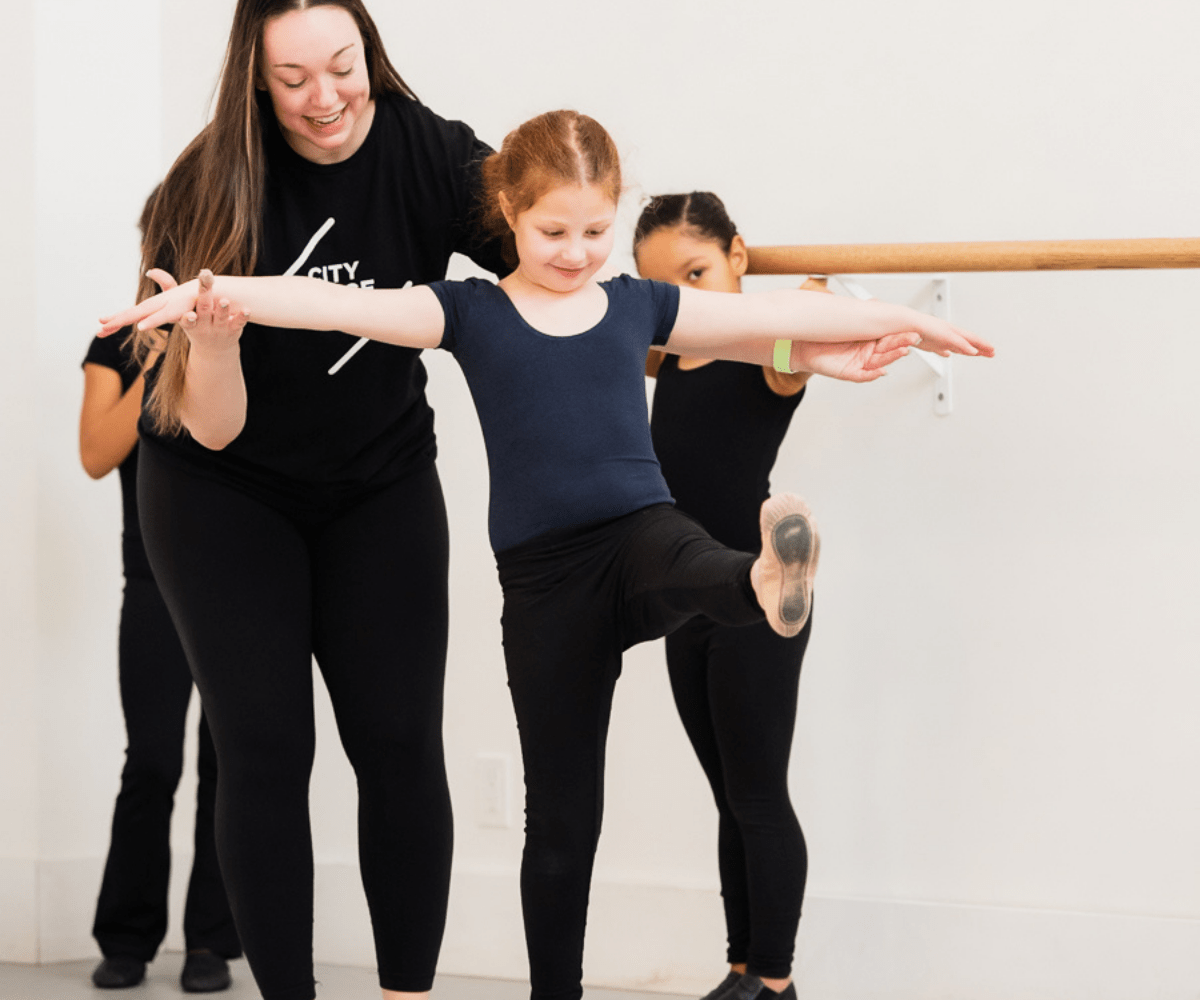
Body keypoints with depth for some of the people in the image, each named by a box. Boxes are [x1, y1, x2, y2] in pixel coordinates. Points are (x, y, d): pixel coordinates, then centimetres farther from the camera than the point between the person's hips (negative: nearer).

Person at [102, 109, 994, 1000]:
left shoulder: (639, 305, 9)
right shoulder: (471, 313, 2)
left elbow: (777, 315, 13)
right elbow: (342, 305, -11)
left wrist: (897, 320, 13)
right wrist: (214, 292, -22)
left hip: (639, 531, 1)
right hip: (544, 579, -1)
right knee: (562, 812, 6)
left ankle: (768, 585, -70)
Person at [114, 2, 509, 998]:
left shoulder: (430, 154, -16)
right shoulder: (207, 191, -19)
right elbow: (212, 429, -18)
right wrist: (208, 335, -41)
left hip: (380, 479, 2)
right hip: (224, 490, -1)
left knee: (401, 741, -3)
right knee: (266, 746, -7)